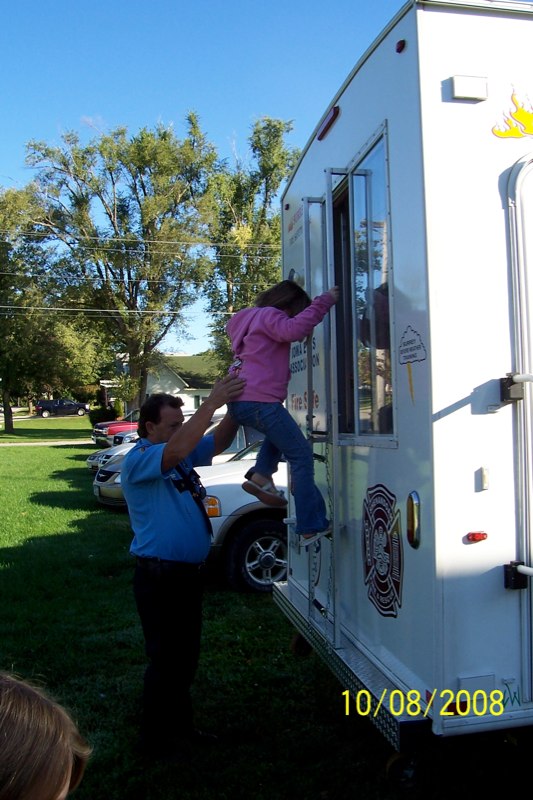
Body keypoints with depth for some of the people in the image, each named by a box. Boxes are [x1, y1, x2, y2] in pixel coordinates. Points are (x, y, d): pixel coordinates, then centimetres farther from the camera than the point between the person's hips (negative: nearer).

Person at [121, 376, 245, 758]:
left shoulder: (183, 456, 11)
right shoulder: (139, 460, -16)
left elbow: (218, 442, 7)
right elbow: (177, 449, -35)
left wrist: (235, 405, -11)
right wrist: (213, 403, -36)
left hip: (189, 573, 9)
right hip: (160, 577, -9)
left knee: (186, 657, 19)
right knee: (166, 661, 2)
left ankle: (181, 726, 35)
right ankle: (156, 740, 18)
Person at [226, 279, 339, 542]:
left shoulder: (250, 318, 26)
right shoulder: (269, 316, -4)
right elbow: (294, 329, -22)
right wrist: (324, 301, -18)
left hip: (238, 402, 10)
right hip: (259, 400, -10)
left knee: (279, 433, 35)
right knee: (301, 456, -4)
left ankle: (260, 476, 13)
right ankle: (311, 527, -7)